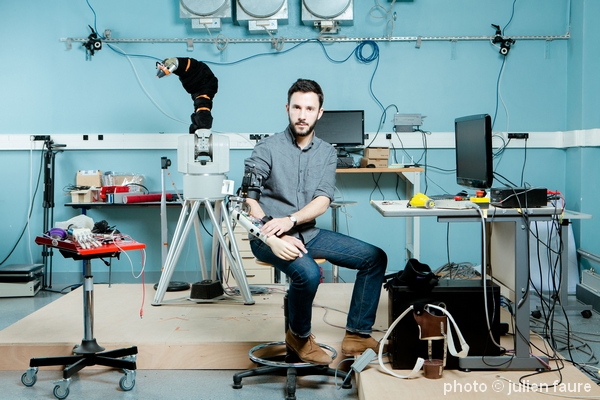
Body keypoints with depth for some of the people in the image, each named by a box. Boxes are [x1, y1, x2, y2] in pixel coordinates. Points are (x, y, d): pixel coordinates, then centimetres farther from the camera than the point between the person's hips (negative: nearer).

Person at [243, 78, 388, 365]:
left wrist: (290, 220, -25)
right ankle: (299, 336, -4)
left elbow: (322, 201, -6)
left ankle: (357, 336, 4)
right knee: (308, 272, -34)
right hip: (269, 236, -5)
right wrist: (273, 238, -27)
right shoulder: (268, 148, -6)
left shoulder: (326, 152, 7)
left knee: (375, 258, -4)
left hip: (308, 233, 6)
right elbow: (247, 199, -15)